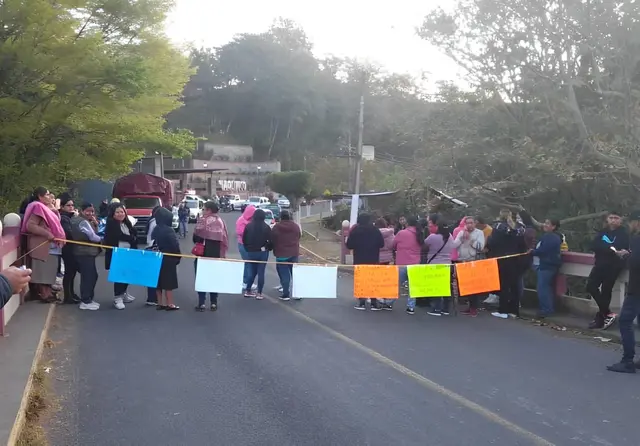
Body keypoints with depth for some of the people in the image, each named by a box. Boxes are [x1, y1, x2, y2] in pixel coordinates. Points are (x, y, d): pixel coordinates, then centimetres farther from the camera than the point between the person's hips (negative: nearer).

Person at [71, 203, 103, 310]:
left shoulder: (76, 219, 17)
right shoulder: (83, 222, -16)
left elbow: (91, 233, 17)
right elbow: (92, 237, -18)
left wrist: (95, 223, 2)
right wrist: (101, 239, 1)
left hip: (82, 252, 11)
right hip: (85, 253, -11)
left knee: (92, 276, 15)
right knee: (88, 277, -8)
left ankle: (88, 299, 22)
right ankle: (85, 302, -4)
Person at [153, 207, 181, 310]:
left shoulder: (155, 229, 4)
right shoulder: (169, 230, -17)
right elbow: (175, 245, -16)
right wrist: (177, 257, -4)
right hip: (168, 259, -7)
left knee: (158, 281, 11)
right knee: (168, 282, 0)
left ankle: (160, 303, 17)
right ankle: (169, 304, 5)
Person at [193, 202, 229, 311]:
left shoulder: (203, 221, -12)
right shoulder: (220, 222, 2)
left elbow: (196, 237, -11)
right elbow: (225, 239, 2)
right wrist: (222, 253, 9)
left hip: (203, 254, -4)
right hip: (216, 255, 4)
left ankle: (201, 303, 3)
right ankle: (214, 303, 14)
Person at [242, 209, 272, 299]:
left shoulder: (248, 226, -2)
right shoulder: (266, 227, -10)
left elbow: (244, 239, 2)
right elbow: (270, 240, -11)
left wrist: (248, 248, 14)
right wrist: (267, 248, 7)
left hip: (251, 252, 3)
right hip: (263, 252, -3)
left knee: (252, 272, 15)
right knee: (261, 272, 3)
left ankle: (247, 291, 18)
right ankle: (259, 293, 4)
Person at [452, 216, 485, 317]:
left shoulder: (479, 233, -1)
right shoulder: (461, 232, 11)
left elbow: (480, 247, -14)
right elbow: (454, 245, 1)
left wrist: (470, 239, -13)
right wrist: (462, 237, -10)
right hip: (462, 261, 5)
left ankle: (474, 308, 0)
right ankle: (470, 306, 17)